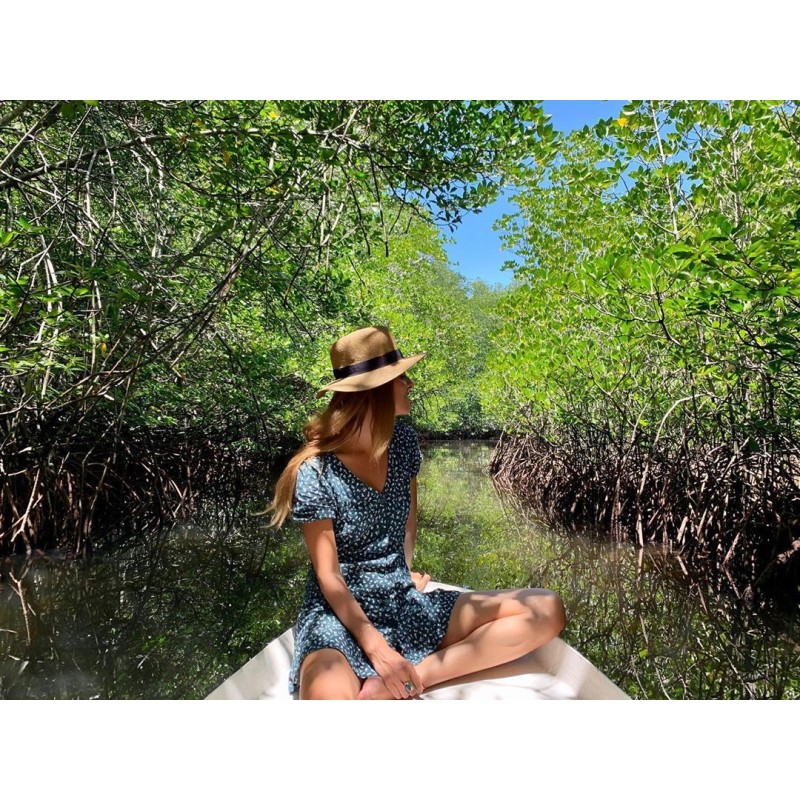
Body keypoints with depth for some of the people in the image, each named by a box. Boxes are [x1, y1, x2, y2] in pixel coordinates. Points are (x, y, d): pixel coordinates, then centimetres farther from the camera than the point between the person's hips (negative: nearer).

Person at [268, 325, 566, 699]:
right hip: (341, 614, -6)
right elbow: (328, 576, -15)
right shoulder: (316, 472, -17)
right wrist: (377, 650, -21)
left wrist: (405, 569, 11)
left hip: (405, 602, 7)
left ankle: (412, 677, -13)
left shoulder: (402, 440, -1)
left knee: (547, 610, -9)